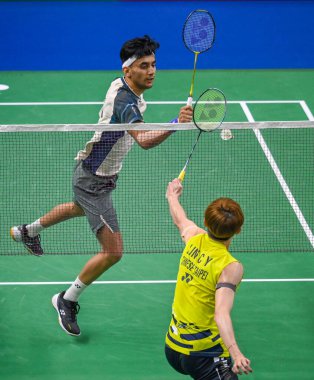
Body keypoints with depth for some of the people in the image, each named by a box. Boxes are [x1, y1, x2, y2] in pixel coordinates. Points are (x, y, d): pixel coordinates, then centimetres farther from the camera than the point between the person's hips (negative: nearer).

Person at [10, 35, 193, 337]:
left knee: (80, 208, 41)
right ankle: (67, 301, 8)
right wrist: (176, 124, -66)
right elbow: (144, 140, -52)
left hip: (95, 173, 10)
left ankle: (28, 232, 66)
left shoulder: (121, 86, -3)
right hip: (94, 182, -10)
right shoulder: (125, 101, -34)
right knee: (113, 251, -12)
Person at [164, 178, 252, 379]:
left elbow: (180, 220, 24)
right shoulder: (231, 267, -18)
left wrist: (173, 197, 44)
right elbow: (221, 314, -31)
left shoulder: (195, 238, 0)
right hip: (204, 354, -8)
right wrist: (236, 353, -43)